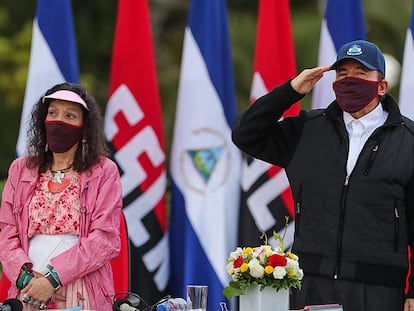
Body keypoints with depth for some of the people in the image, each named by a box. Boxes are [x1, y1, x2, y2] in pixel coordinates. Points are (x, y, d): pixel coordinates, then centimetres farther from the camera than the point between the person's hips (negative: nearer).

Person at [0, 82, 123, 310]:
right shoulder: (21, 170, 13)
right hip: (28, 292, 3)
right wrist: (24, 276, -12)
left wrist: (53, 279, -15)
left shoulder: (104, 172, 2)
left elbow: (105, 239, -7)